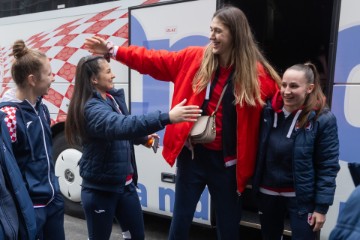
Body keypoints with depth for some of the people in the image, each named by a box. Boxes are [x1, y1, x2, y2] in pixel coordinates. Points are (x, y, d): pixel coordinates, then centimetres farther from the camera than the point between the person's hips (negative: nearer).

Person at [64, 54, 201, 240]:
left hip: (125, 184, 8)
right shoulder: (91, 108, -23)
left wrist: (143, 138, 3)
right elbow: (122, 126, -43)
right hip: (100, 189, -7)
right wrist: (167, 118, -49)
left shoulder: (114, 97, 3)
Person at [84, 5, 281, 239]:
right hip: (193, 155, 2)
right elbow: (153, 60, 3)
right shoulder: (195, 58, -1)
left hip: (227, 162, -1)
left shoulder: (256, 73, -7)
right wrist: (112, 50, 3)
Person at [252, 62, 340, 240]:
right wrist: (255, 184, -1)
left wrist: (321, 206, -11)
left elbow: (328, 167, -11)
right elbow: (259, 152, 3)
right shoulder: (268, 111, -4)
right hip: (267, 193, 4)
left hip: (302, 197, -4)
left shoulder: (323, 119, -14)